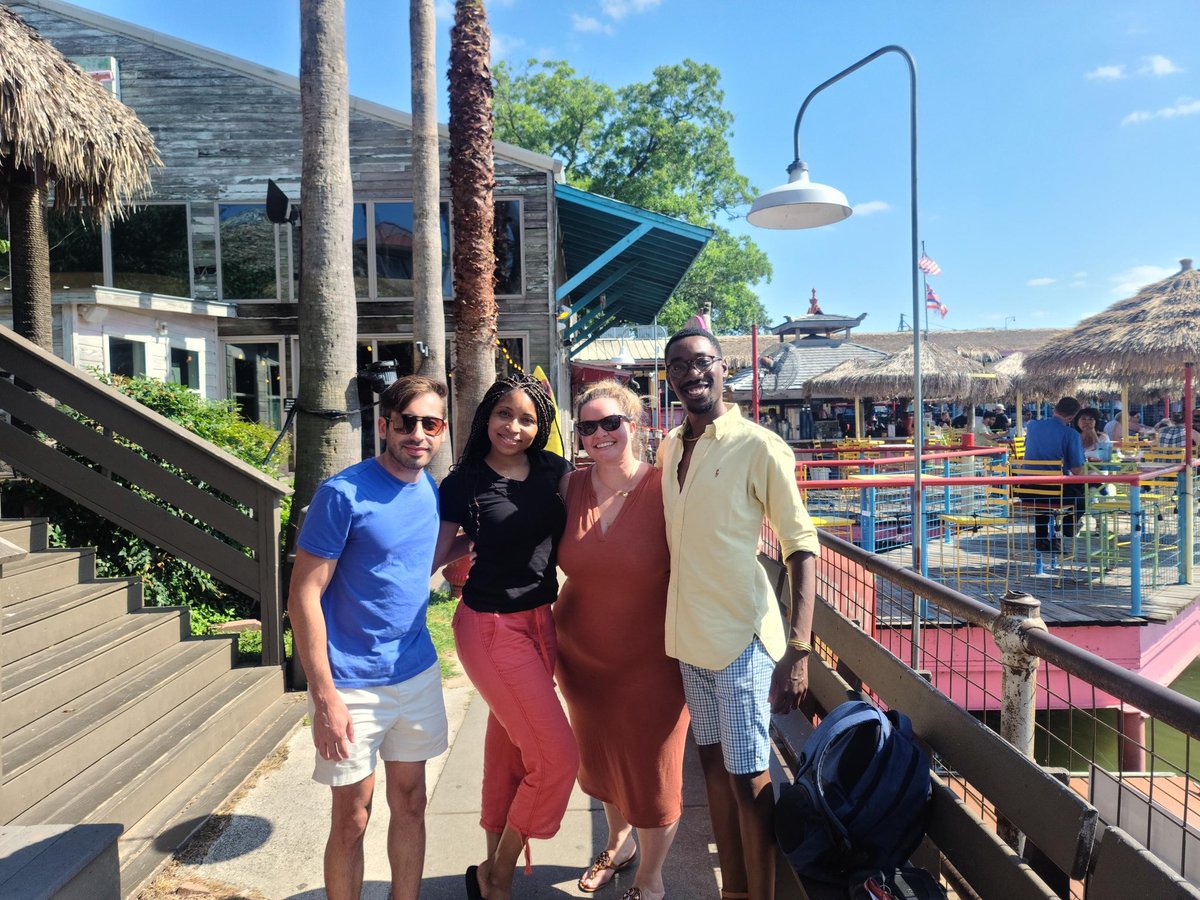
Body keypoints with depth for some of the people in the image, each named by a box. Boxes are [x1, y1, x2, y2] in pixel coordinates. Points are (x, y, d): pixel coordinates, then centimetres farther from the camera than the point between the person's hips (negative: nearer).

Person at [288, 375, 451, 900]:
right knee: (352, 819, 8)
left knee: (410, 802, 17)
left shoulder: (432, 492, 4)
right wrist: (325, 697, -19)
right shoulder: (343, 493, -15)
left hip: (418, 673, 6)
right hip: (353, 684, -5)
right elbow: (304, 596, -16)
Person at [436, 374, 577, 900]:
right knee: (557, 757, -6)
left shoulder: (554, 471, 2)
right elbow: (433, 555, -4)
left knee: (510, 753, 17)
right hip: (491, 627, -5)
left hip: (541, 620, 5)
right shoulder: (464, 482, -9)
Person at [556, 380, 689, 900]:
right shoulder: (569, 488, -7)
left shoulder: (664, 490, -18)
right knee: (599, 760, 24)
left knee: (652, 770, 11)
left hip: (651, 660, -4)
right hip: (581, 655, 4)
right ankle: (619, 842, 55)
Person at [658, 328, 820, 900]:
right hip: (689, 635, 7)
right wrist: (676, 625, 14)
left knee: (748, 780, 2)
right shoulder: (669, 447, 6)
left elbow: (802, 548, -13)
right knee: (713, 763, 17)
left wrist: (799, 649, -21)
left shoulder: (760, 448, -14)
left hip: (743, 637, -7)